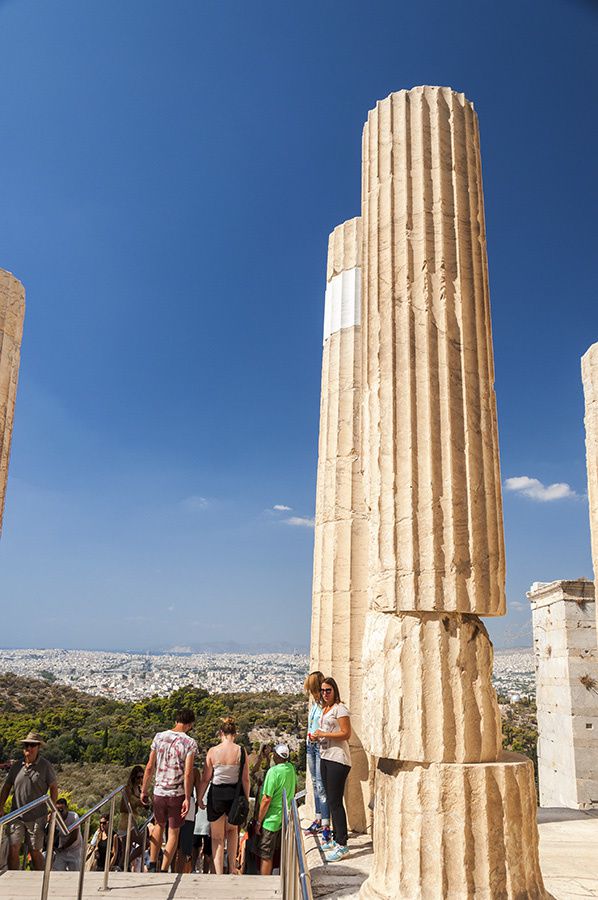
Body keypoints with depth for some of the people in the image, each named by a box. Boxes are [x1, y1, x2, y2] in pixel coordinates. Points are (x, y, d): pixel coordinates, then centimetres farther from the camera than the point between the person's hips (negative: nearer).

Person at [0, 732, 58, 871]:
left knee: (35, 852, 6)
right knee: (13, 849, -5)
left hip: (37, 817, -3)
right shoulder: (16, 766, 5)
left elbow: (54, 788, -1)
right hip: (17, 816, 3)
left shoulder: (46, 766, -4)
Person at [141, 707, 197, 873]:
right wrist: (187, 799, -10)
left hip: (159, 791, 3)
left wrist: (144, 790, 11)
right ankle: (164, 870, 11)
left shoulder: (159, 737, 0)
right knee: (174, 832, 11)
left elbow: (150, 767, 2)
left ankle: (152, 865, 25)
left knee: (159, 826, 25)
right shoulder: (190, 743, -10)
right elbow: (188, 773, -14)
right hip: (178, 794, -3)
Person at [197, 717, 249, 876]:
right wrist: (246, 799, 10)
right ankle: (232, 867, 23)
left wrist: (200, 797, 10)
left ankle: (219, 873, 14)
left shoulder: (212, 751, -7)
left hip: (216, 794, -1)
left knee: (217, 837, 15)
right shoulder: (241, 751, -6)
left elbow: (205, 778, -3)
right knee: (232, 829, 28)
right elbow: (245, 779, -2)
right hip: (234, 795, 1)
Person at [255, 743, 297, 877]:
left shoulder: (274, 771, -23)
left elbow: (266, 799, -21)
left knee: (266, 857, 3)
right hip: (286, 819, 7)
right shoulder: (291, 769, 0)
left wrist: (259, 821, -13)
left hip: (271, 820, -7)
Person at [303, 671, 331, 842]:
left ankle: (326, 826, -6)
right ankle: (318, 820, 24)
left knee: (321, 786, -9)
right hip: (311, 746, 9)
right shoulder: (314, 703, 10)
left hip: (322, 746, -9)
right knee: (315, 784, 14)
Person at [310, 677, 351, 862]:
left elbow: (346, 734, -17)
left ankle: (342, 845, -5)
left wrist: (323, 734, -15)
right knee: (331, 800, 13)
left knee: (335, 801, -9)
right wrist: (317, 736, 8)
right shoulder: (325, 709, 17)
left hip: (338, 759, -9)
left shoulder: (340, 708, -10)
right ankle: (335, 838, 22)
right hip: (325, 757, 9)